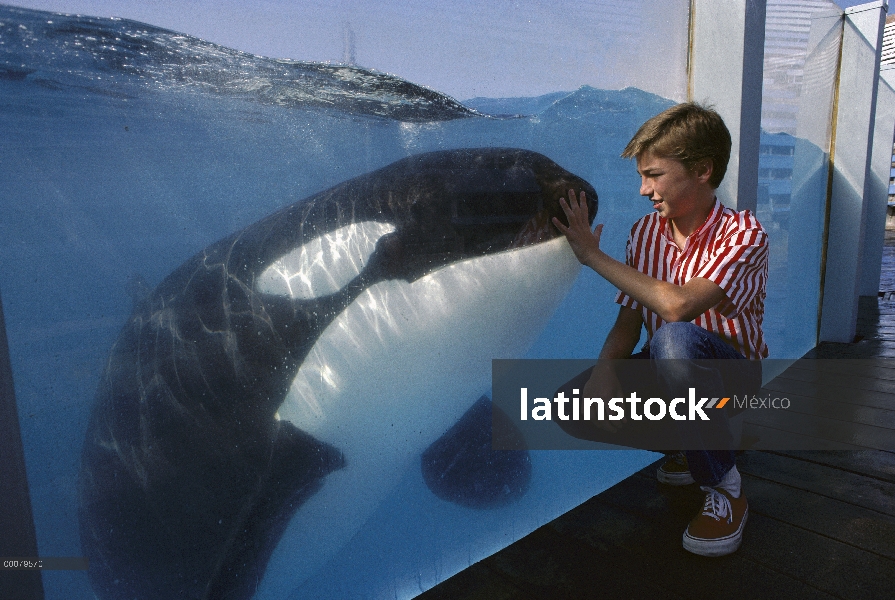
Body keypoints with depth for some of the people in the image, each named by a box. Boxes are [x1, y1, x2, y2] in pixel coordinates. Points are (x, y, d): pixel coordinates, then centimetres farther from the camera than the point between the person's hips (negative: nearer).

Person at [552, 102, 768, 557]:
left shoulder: (742, 233, -19)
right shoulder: (645, 232, -2)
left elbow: (678, 305, -36)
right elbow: (628, 320, -2)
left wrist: (594, 256, -27)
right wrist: (605, 369, -21)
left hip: (731, 374, -5)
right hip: (666, 369, 6)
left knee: (673, 338, -39)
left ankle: (724, 489, -17)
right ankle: (687, 447, 9)